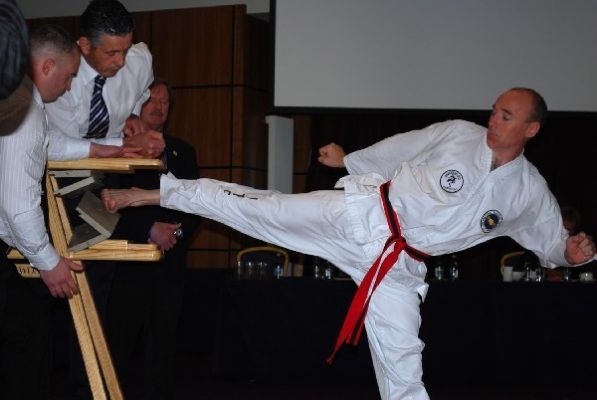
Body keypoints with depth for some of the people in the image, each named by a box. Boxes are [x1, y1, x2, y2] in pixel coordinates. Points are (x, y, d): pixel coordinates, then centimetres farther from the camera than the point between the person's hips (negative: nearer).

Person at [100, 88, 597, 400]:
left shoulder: (530, 193, 0)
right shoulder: (459, 134, -4)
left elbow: (551, 241, 13)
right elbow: (400, 149, 9)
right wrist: (349, 161, 17)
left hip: (400, 267, 1)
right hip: (362, 214, -1)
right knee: (261, 208, -12)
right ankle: (149, 194, -5)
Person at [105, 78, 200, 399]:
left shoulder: (182, 151, 17)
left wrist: (177, 231, -5)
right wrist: (151, 229, -15)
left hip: (170, 261, 4)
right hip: (128, 261, -4)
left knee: (163, 340, 6)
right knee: (119, 340, -1)